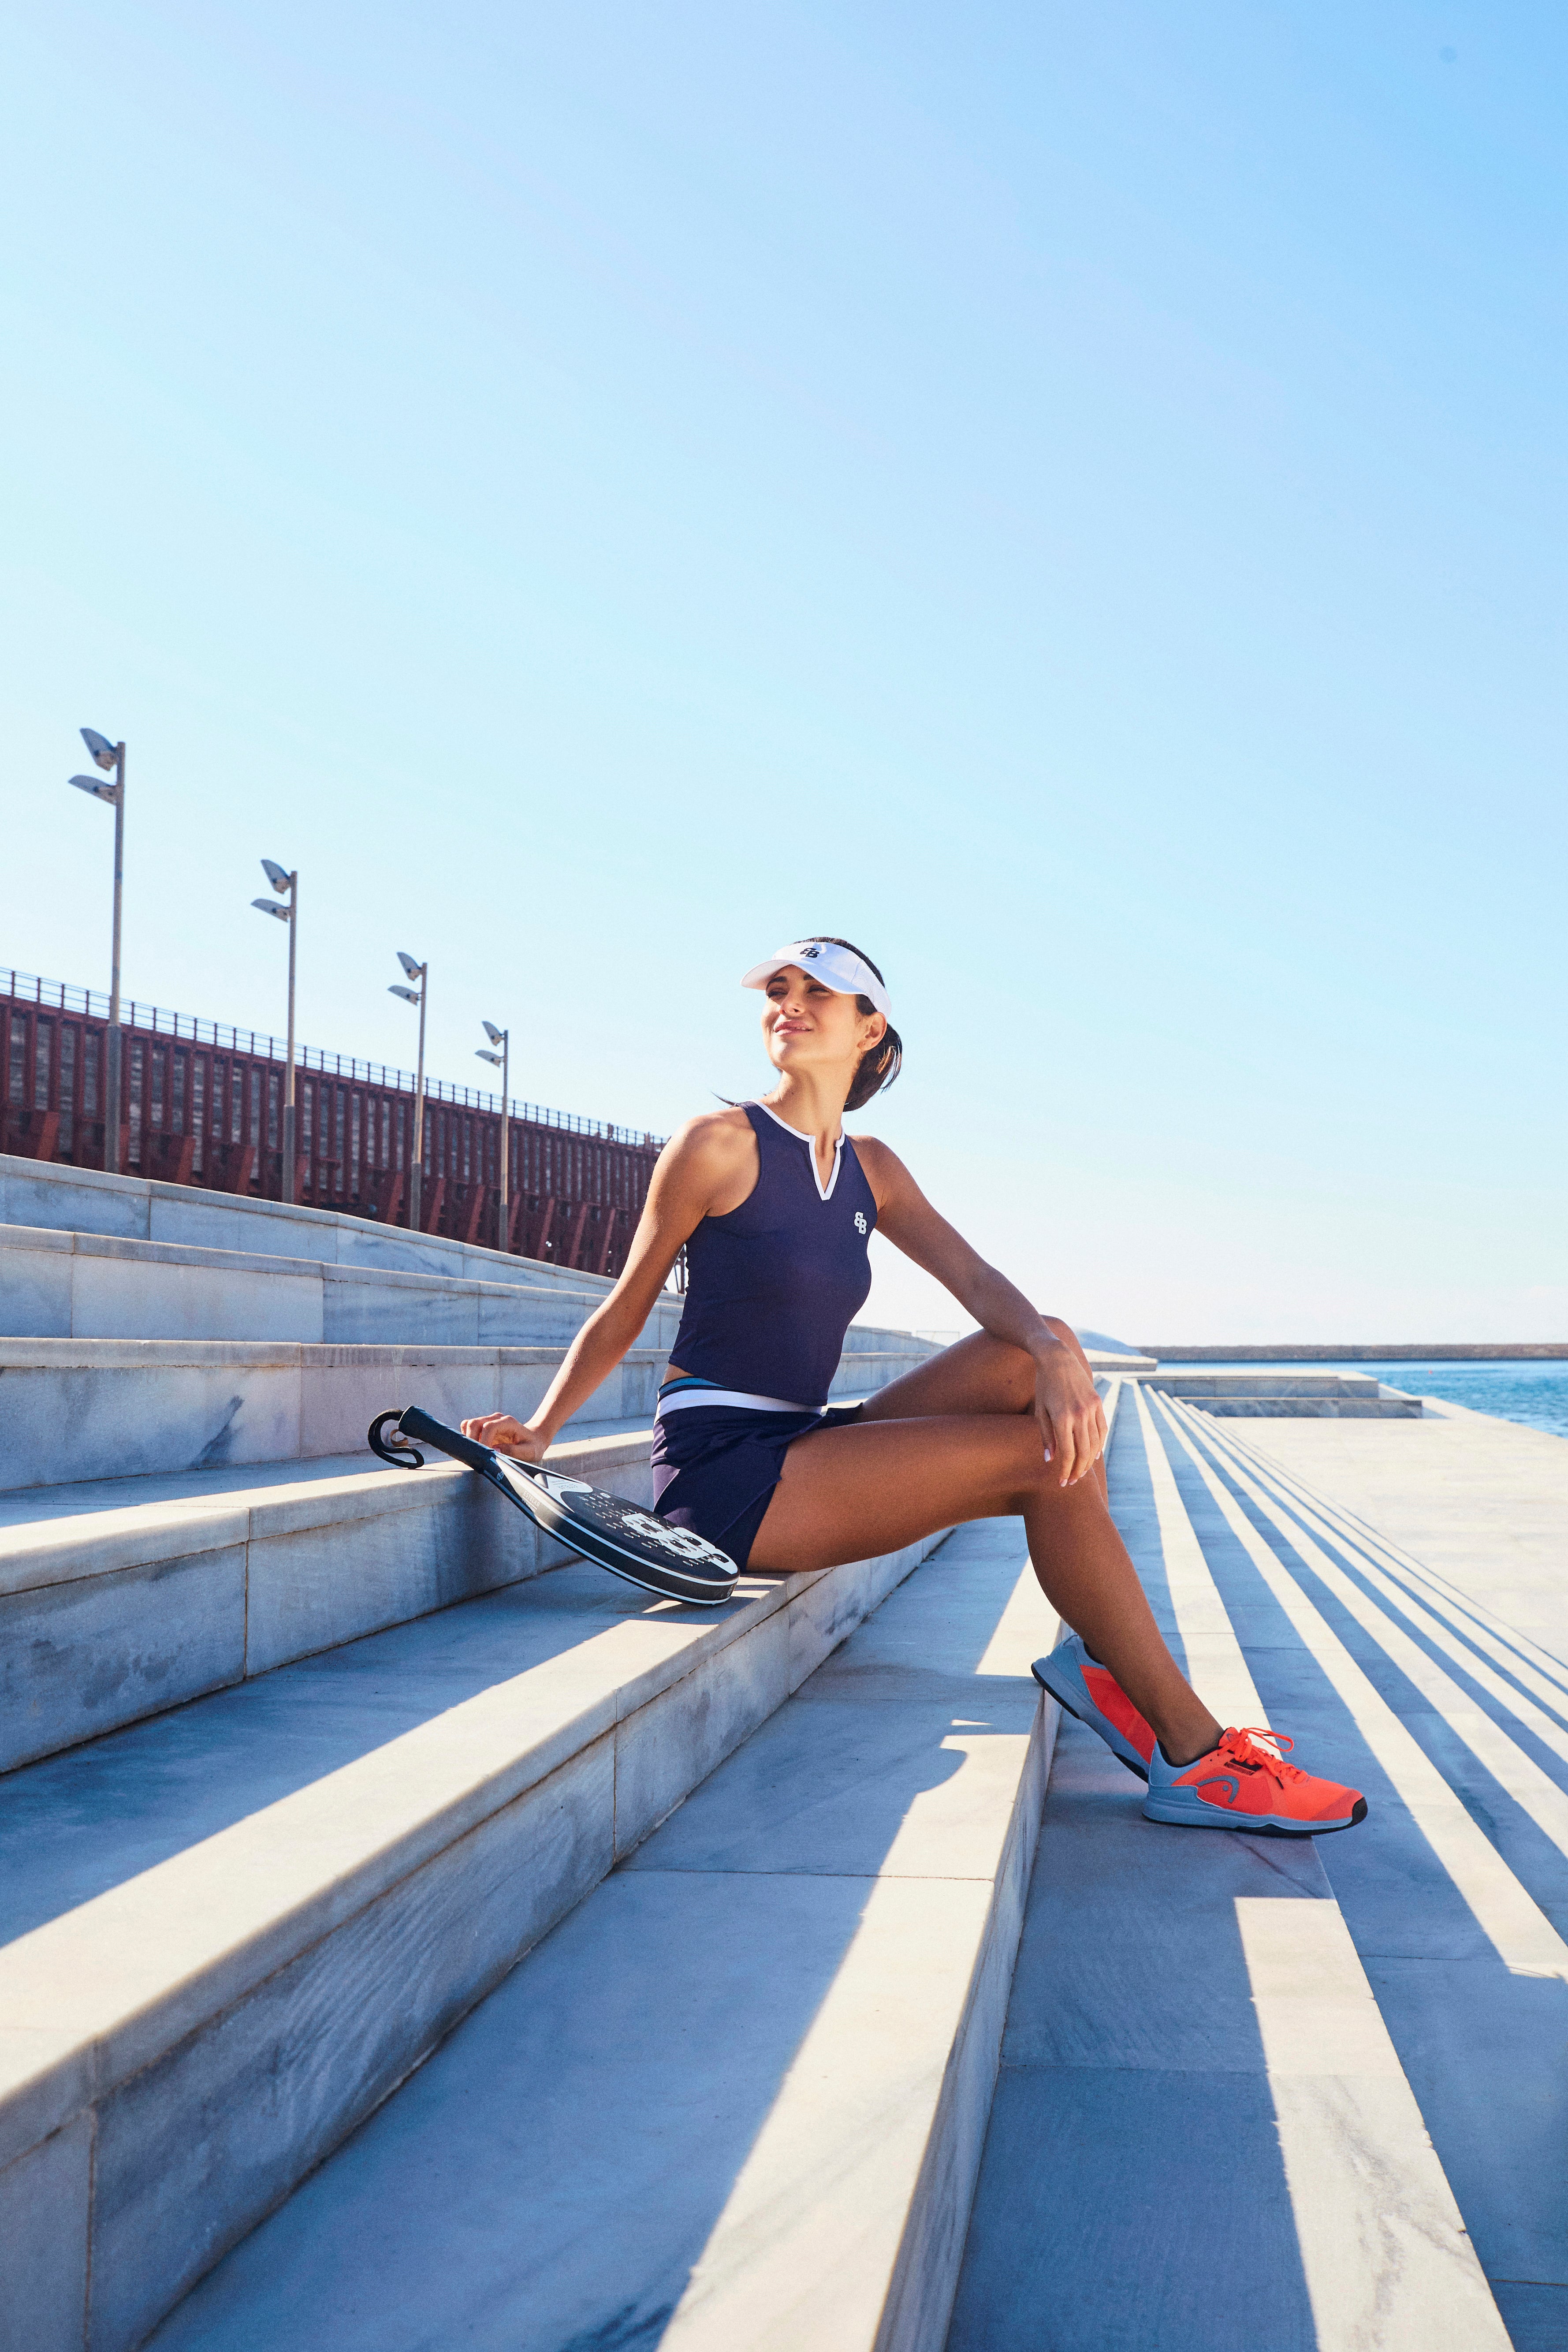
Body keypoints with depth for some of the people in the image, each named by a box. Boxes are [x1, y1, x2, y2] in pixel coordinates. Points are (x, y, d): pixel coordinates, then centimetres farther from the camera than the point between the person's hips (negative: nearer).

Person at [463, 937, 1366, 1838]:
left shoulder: (871, 1169, 14)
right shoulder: (722, 1144, -5)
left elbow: (974, 1277, -1)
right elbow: (626, 1310, 2)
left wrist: (1056, 1357, -20)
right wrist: (539, 1434, -3)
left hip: (807, 1446, 7)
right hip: (721, 1475, -7)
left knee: (1043, 1350, -9)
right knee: (1047, 1462, -18)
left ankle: (1098, 1651, -11)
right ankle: (1194, 1757, -14)